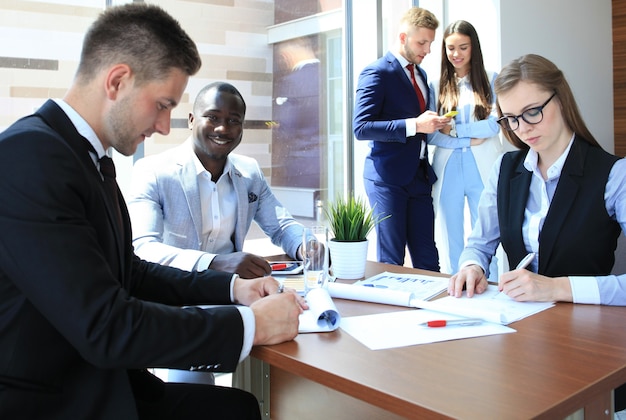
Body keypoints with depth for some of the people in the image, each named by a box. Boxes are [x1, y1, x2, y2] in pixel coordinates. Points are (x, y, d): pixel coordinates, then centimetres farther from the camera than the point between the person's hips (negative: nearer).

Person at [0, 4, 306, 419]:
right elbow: (106, 328, -25)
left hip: (102, 385, 8)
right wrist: (252, 324, -18)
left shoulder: (82, 154, 5)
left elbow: (127, 272, 12)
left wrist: (232, 287, 2)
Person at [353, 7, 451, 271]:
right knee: (391, 261, 1)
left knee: (427, 260, 7)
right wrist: (414, 125, -23)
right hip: (388, 177, -7)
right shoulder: (376, 73, -8)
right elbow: (361, 127, -17)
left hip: (420, 176, 7)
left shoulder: (420, 74, 16)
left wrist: (433, 124, 3)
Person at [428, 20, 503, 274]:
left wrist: (454, 130, -9)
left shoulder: (491, 80, 6)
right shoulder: (437, 86, 8)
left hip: (483, 169, -1)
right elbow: (430, 134, 0)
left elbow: (496, 123, -5)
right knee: (450, 241, 6)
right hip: (447, 170, 1)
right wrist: (468, 140, -11)